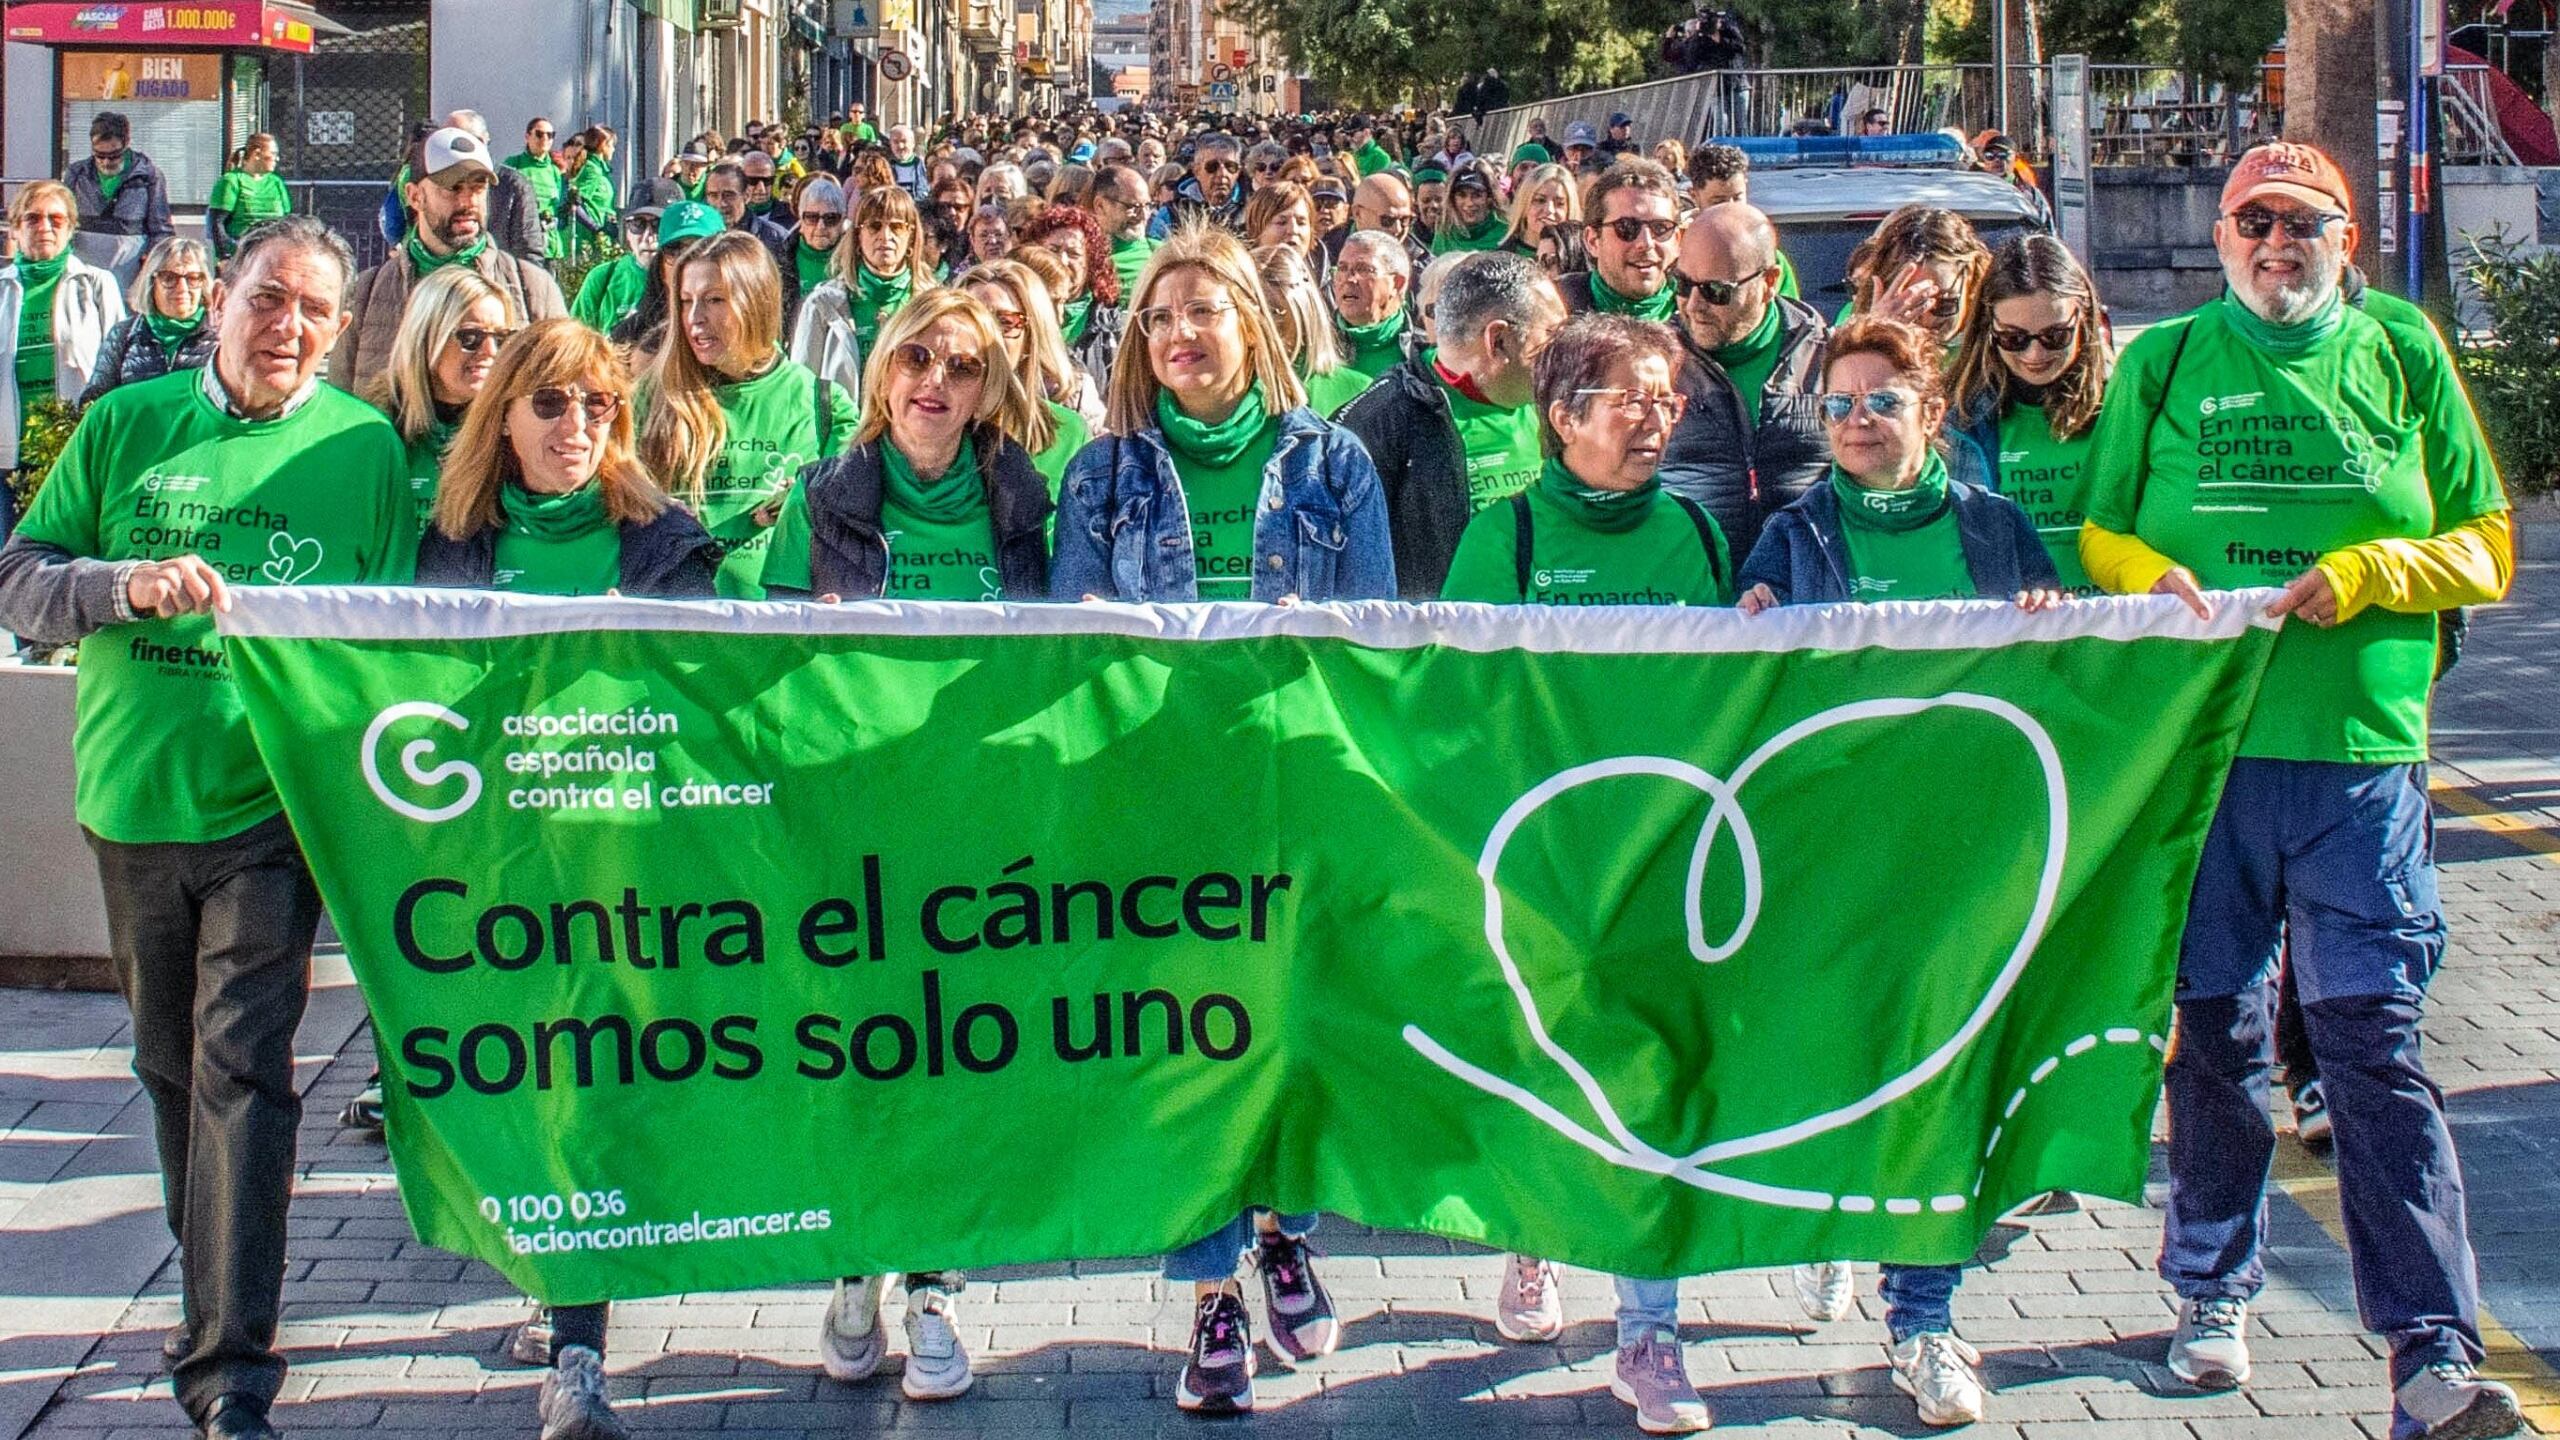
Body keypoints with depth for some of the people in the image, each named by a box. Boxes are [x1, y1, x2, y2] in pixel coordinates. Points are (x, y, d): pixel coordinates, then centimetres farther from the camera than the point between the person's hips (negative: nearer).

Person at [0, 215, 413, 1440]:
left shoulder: (364, 445, 2)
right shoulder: (126, 426, 5)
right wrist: (129, 585, -17)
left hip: (271, 803, -3)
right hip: (133, 796, 3)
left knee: (240, 1065, -11)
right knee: (172, 1068, 15)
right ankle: (221, 1287, 35)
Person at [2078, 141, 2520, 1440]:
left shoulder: (2402, 355, 7)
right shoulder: (2162, 362, 9)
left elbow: (2485, 547, 8)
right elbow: (2097, 531, 14)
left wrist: (2370, 571, -11)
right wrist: (2150, 578, -8)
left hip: (2361, 753, -1)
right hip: (2202, 744, 1)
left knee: (2373, 1039, -7)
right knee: (2216, 1029, 9)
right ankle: (2212, 1287, 26)